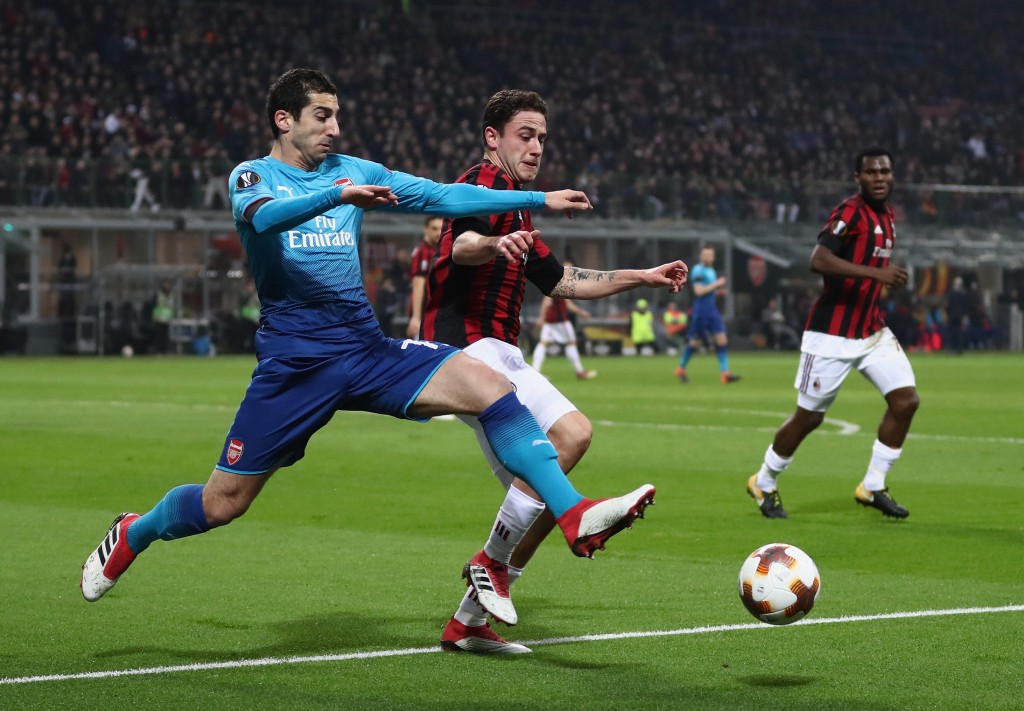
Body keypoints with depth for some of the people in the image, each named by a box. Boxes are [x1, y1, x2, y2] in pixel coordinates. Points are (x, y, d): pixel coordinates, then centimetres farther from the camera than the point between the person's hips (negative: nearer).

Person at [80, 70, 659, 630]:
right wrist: (339, 196, -41)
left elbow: (442, 196, 13)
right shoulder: (253, 176, 0)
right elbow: (266, 217, -24)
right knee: (223, 503, -1)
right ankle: (130, 536, 30)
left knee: (488, 385, -18)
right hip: (293, 361, -4)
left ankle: (577, 517, -21)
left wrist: (539, 200, 8)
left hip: (368, 349, 4)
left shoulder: (352, 171, 13)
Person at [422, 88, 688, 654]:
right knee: (571, 432, -28)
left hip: (498, 356, 10)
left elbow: (559, 281, 35)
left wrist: (642, 277, 34)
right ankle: (493, 563, -18)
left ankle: (467, 623, 14)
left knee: (539, 495, 7)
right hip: (467, 347, -10)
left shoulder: (516, 207, 25)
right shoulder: (485, 182, -7)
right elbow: (462, 245, -29)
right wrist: (494, 245, -52)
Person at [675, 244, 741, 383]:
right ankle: (681, 369, 21)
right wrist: (716, 284, -16)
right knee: (695, 342, 1)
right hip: (700, 310, -8)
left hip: (712, 310, 8)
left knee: (722, 340, -5)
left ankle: (725, 373, -9)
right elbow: (699, 291, -21)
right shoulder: (698, 270, -11)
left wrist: (719, 288, 6)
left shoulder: (711, 271, 16)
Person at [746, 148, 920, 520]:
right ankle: (764, 483, 23)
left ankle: (873, 487, 9)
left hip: (872, 331, 8)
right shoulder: (849, 212, -16)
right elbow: (819, 260, -31)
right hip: (832, 335, -8)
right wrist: (876, 273, -37)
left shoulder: (887, 216, 11)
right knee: (809, 416, 1)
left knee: (906, 400, -4)